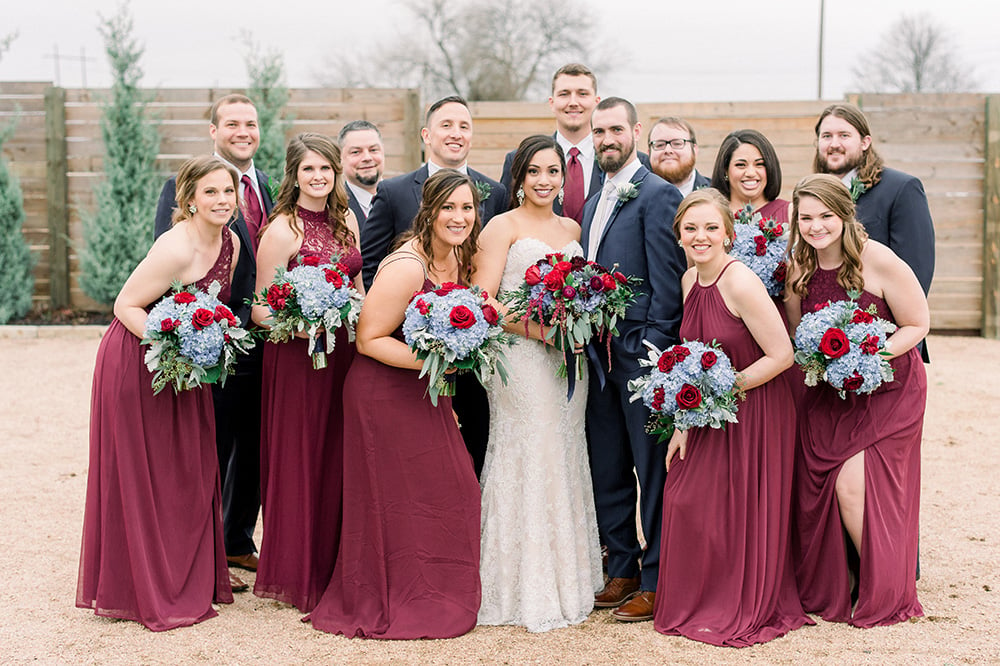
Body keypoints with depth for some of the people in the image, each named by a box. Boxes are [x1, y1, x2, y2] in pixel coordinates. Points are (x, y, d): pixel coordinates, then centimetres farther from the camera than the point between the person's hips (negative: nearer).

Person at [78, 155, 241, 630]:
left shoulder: (230, 243, 0)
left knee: (190, 473, 15)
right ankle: (148, 591, 16)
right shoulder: (176, 248, -25)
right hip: (138, 364, -8)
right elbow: (125, 306, -21)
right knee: (143, 478, 3)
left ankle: (188, 580, 30)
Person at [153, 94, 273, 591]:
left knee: (254, 449, 15)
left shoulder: (270, 188, 13)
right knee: (213, 450, 2)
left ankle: (239, 543, 31)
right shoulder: (183, 189, -7)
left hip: (266, 339, 6)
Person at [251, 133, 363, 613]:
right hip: (296, 354, -6)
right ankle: (296, 576, 13)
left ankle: (333, 568, 22)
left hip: (344, 352, 6)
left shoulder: (346, 221, 9)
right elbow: (260, 309, -9)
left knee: (337, 459, 11)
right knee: (298, 460, 1)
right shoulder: (281, 229, -10)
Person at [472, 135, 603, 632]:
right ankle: (525, 591, 2)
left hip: (567, 361, 6)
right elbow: (482, 302, -9)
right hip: (519, 360, -6)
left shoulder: (573, 229, 16)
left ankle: (566, 579, 19)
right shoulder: (503, 226, -2)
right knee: (527, 460, -7)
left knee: (565, 457, 9)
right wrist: (534, 327, -19)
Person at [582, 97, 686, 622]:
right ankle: (622, 571, 24)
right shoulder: (594, 204, 18)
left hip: (642, 354, -8)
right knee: (607, 471, 13)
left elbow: (667, 283, -13)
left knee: (653, 471, 0)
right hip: (601, 357, 8)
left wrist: (653, 351, -17)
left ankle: (656, 582, 8)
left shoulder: (658, 195, -8)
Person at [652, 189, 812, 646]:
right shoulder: (690, 281, 4)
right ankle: (698, 605, 26)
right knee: (685, 503, 8)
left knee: (739, 512, 3)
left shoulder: (741, 284, -21)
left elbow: (781, 355, -20)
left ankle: (744, 611, 22)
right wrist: (683, 424, 5)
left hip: (754, 414, -7)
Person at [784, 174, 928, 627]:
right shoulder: (797, 266, -3)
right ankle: (834, 590, 21)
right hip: (827, 393, 5)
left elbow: (917, 325, -11)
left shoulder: (879, 261, -19)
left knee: (853, 485, -13)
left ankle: (884, 595, 8)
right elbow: (793, 334, 9)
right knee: (817, 487, 0)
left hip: (887, 388, -5)